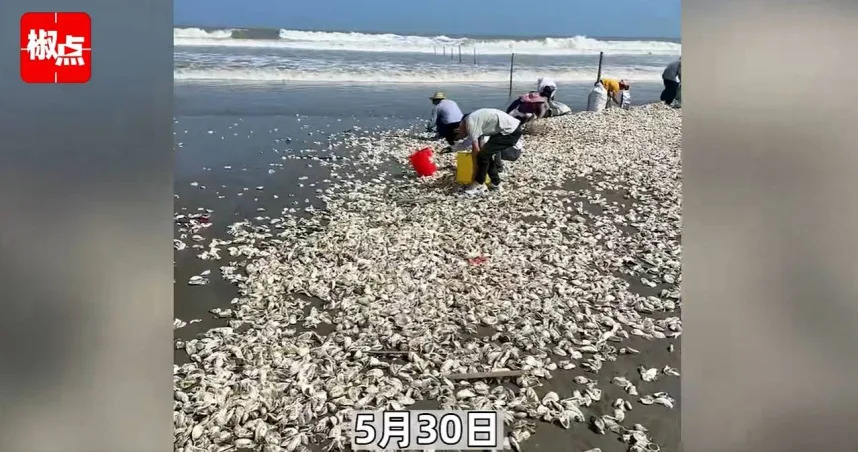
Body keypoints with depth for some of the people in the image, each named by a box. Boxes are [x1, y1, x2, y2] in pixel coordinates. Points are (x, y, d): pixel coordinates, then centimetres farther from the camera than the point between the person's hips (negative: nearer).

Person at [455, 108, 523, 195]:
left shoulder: (470, 122, -13)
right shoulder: (473, 118, 16)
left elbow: (476, 148, -10)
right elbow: (480, 145, 22)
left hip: (511, 131, -10)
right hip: (512, 128, 10)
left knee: (483, 154, -9)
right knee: (489, 153, 15)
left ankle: (479, 185, 1)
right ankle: (495, 183, 23)